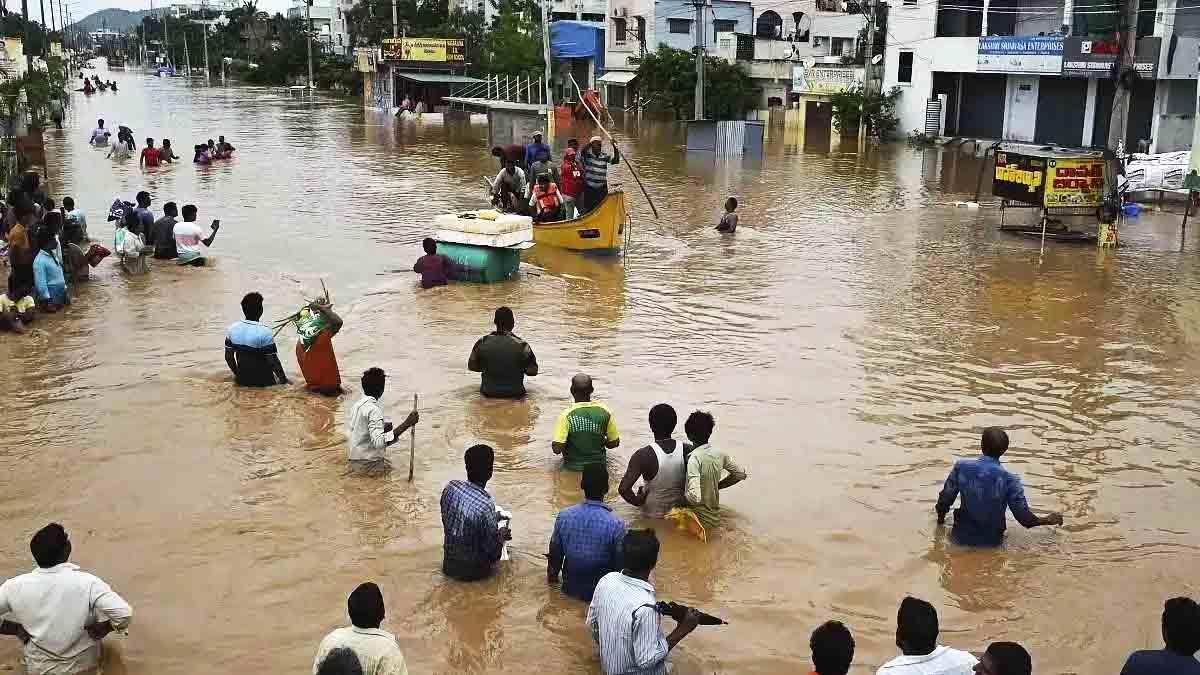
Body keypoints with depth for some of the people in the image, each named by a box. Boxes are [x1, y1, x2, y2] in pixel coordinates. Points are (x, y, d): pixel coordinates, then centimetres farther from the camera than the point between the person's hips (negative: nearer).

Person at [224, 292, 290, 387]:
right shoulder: (265, 332, -21)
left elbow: (228, 357, 3)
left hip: (242, 380, 5)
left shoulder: (232, 328, -6)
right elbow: (273, 361, -17)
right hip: (262, 382, -5)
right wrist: (283, 379, -2)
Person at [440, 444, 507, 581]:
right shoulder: (486, 505, -33)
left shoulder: (450, 487, -14)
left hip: (449, 565, 5)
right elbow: (493, 550, -22)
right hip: (472, 571, -5)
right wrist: (502, 533, 0)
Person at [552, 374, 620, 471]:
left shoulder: (566, 415, -21)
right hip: (598, 465, 1)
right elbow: (614, 443, -4)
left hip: (573, 466, -1)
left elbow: (557, 449, -23)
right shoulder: (604, 411, -13)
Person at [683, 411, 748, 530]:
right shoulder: (720, 454, -4)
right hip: (715, 518, 7)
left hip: (700, 520, -7)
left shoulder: (694, 458, -25)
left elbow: (695, 497, -33)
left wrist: (683, 495, -12)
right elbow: (741, 474, 11)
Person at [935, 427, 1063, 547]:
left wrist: (940, 518, 17)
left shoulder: (961, 467, -13)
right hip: (992, 543, -1)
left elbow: (945, 500, -5)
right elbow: (1024, 518, -11)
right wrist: (1048, 520, 8)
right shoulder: (1009, 480, -17)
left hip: (961, 539, 1)